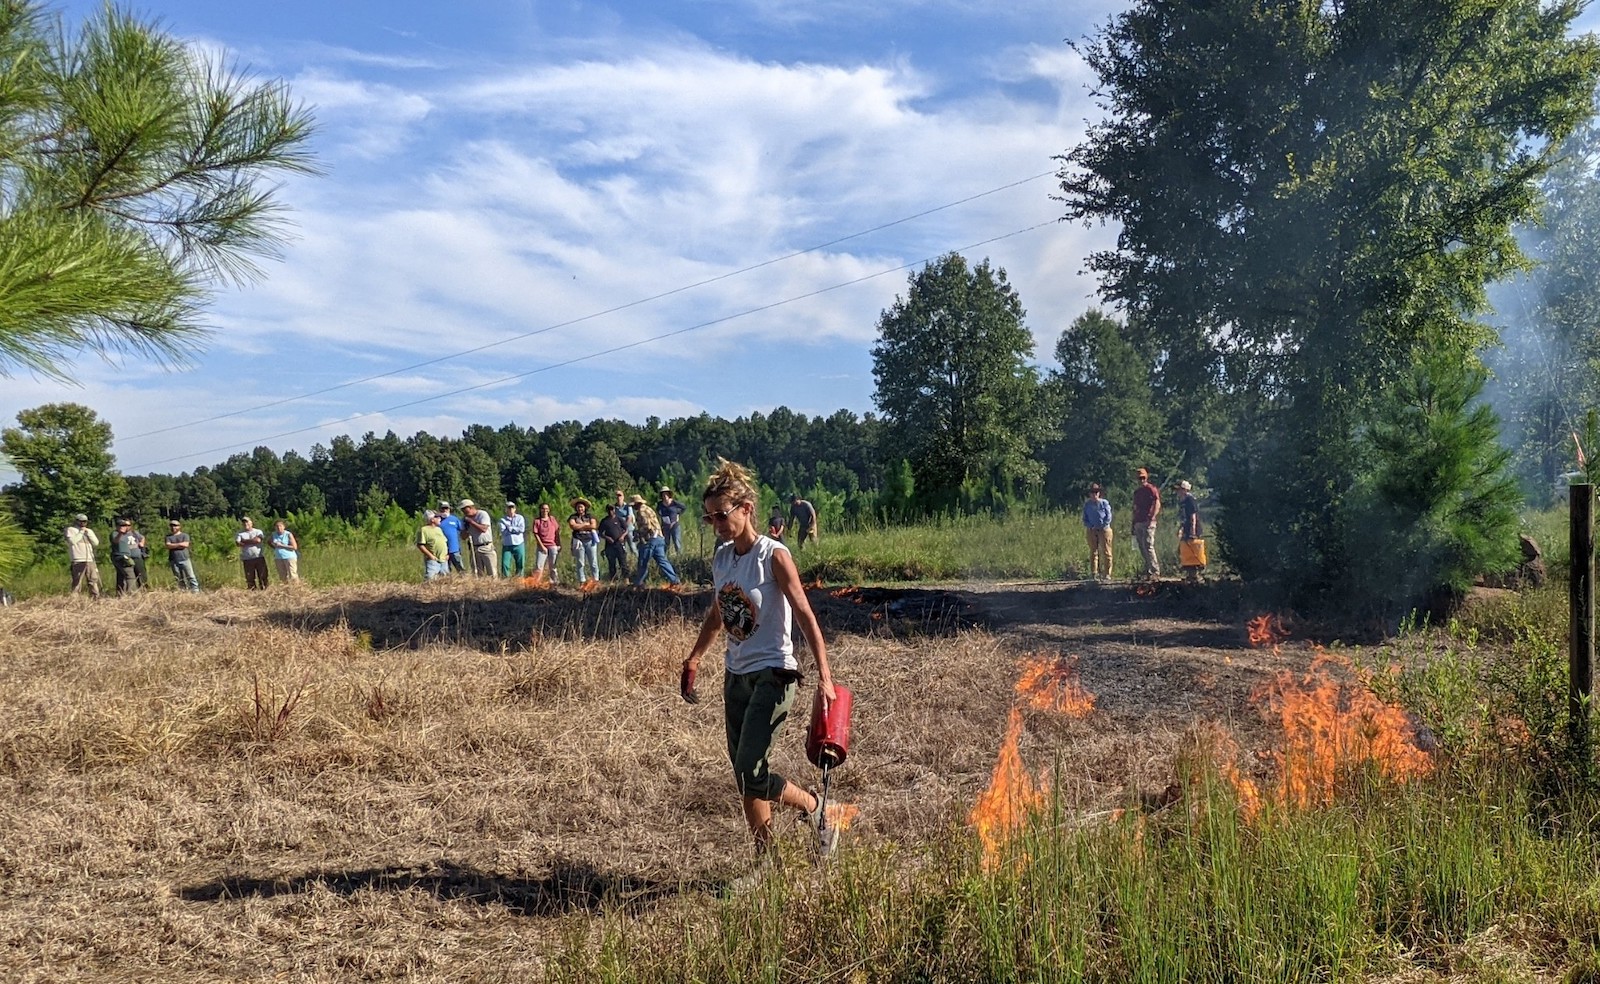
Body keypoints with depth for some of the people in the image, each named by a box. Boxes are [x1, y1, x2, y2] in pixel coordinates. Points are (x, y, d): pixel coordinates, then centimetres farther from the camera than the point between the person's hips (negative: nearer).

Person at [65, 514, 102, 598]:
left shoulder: (89, 531, 22)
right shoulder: (70, 530, 7)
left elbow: (96, 543, 9)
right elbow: (72, 541, -11)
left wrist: (88, 532, 2)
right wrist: (81, 532, -6)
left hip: (90, 560, 5)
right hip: (78, 561, -5)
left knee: (94, 581, 2)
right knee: (77, 582, -8)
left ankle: (95, 598, 3)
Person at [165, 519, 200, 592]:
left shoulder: (185, 535, 7)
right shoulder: (168, 537, 12)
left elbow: (185, 545, -8)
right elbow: (168, 546, -5)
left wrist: (173, 546, -4)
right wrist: (179, 544, -9)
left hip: (185, 559, -2)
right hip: (174, 561, 2)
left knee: (191, 576, -5)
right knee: (179, 578, 4)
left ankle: (196, 591, -6)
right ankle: (183, 590, 8)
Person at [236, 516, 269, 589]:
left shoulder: (258, 531, 9)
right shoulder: (239, 534, 10)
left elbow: (258, 540, -11)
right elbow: (239, 544, -7)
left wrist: (245, 541, -4)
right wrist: (252, 541, -7)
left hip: (259, 558, 0)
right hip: (247, 559, 1)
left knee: (263, 575, -2)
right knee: (250, 578, -1)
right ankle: (253, 591, 4)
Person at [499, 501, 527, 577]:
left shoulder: (520, 518, 7)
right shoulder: (503, 519, 5)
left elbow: (522, 529, -9)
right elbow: (503, 531, -10)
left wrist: (510, 528, -7)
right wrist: (515, 529, -8)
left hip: (519, 545, 1)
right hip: (507, 546, -1)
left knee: (520, 565, 3)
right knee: (505, 565, -7)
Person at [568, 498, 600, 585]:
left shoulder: (590, 516, 11)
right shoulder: (573, 517, 9)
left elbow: (594, 526, -4)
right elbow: (572, 526, -9)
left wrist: (580, 526, -4)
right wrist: (586, 524, -3)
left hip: (590, 541, 1)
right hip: (579, 541, 0)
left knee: (593, 563, 0)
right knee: (580, 563, -1)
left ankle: (596, 580, 3)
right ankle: (582, 582, 3)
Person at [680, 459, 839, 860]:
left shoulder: (774, 556, -14)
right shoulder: (721, 557, 5)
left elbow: (804, 615, -18)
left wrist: (824, 675, -25)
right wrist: (694, 659, 24)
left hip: (772, 675, -7)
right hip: (736, 675, 7)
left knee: (751, 772, -14)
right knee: (744, 779, 10)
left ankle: (815, 810, 11)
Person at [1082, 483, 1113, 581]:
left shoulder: (1104, 503, 2)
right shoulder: (1087, 505, 10)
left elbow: (1108, 517, -1)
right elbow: (1085, 519, 11)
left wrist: (1101, 526, -11)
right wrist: (1090, 526, -7)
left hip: (1104, 530, -2)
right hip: (1091, 531, 2)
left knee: (1105, 552, -4)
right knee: (1093, 552, 2)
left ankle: (1107, 574, -3)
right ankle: (1094, 574, 3)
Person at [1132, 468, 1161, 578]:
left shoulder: (1151, 489, -1)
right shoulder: (1136, 492, 20)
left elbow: (1157, 505, -10)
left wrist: (1152, 518, -20)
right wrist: (1133, 524, 19)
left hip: (1148, 522, -7)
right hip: (1138, 523, 7)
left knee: (1148, 546, -13)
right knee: (1142, 548, 6)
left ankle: (1155, 571, -12)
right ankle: (1148, 570, 11)